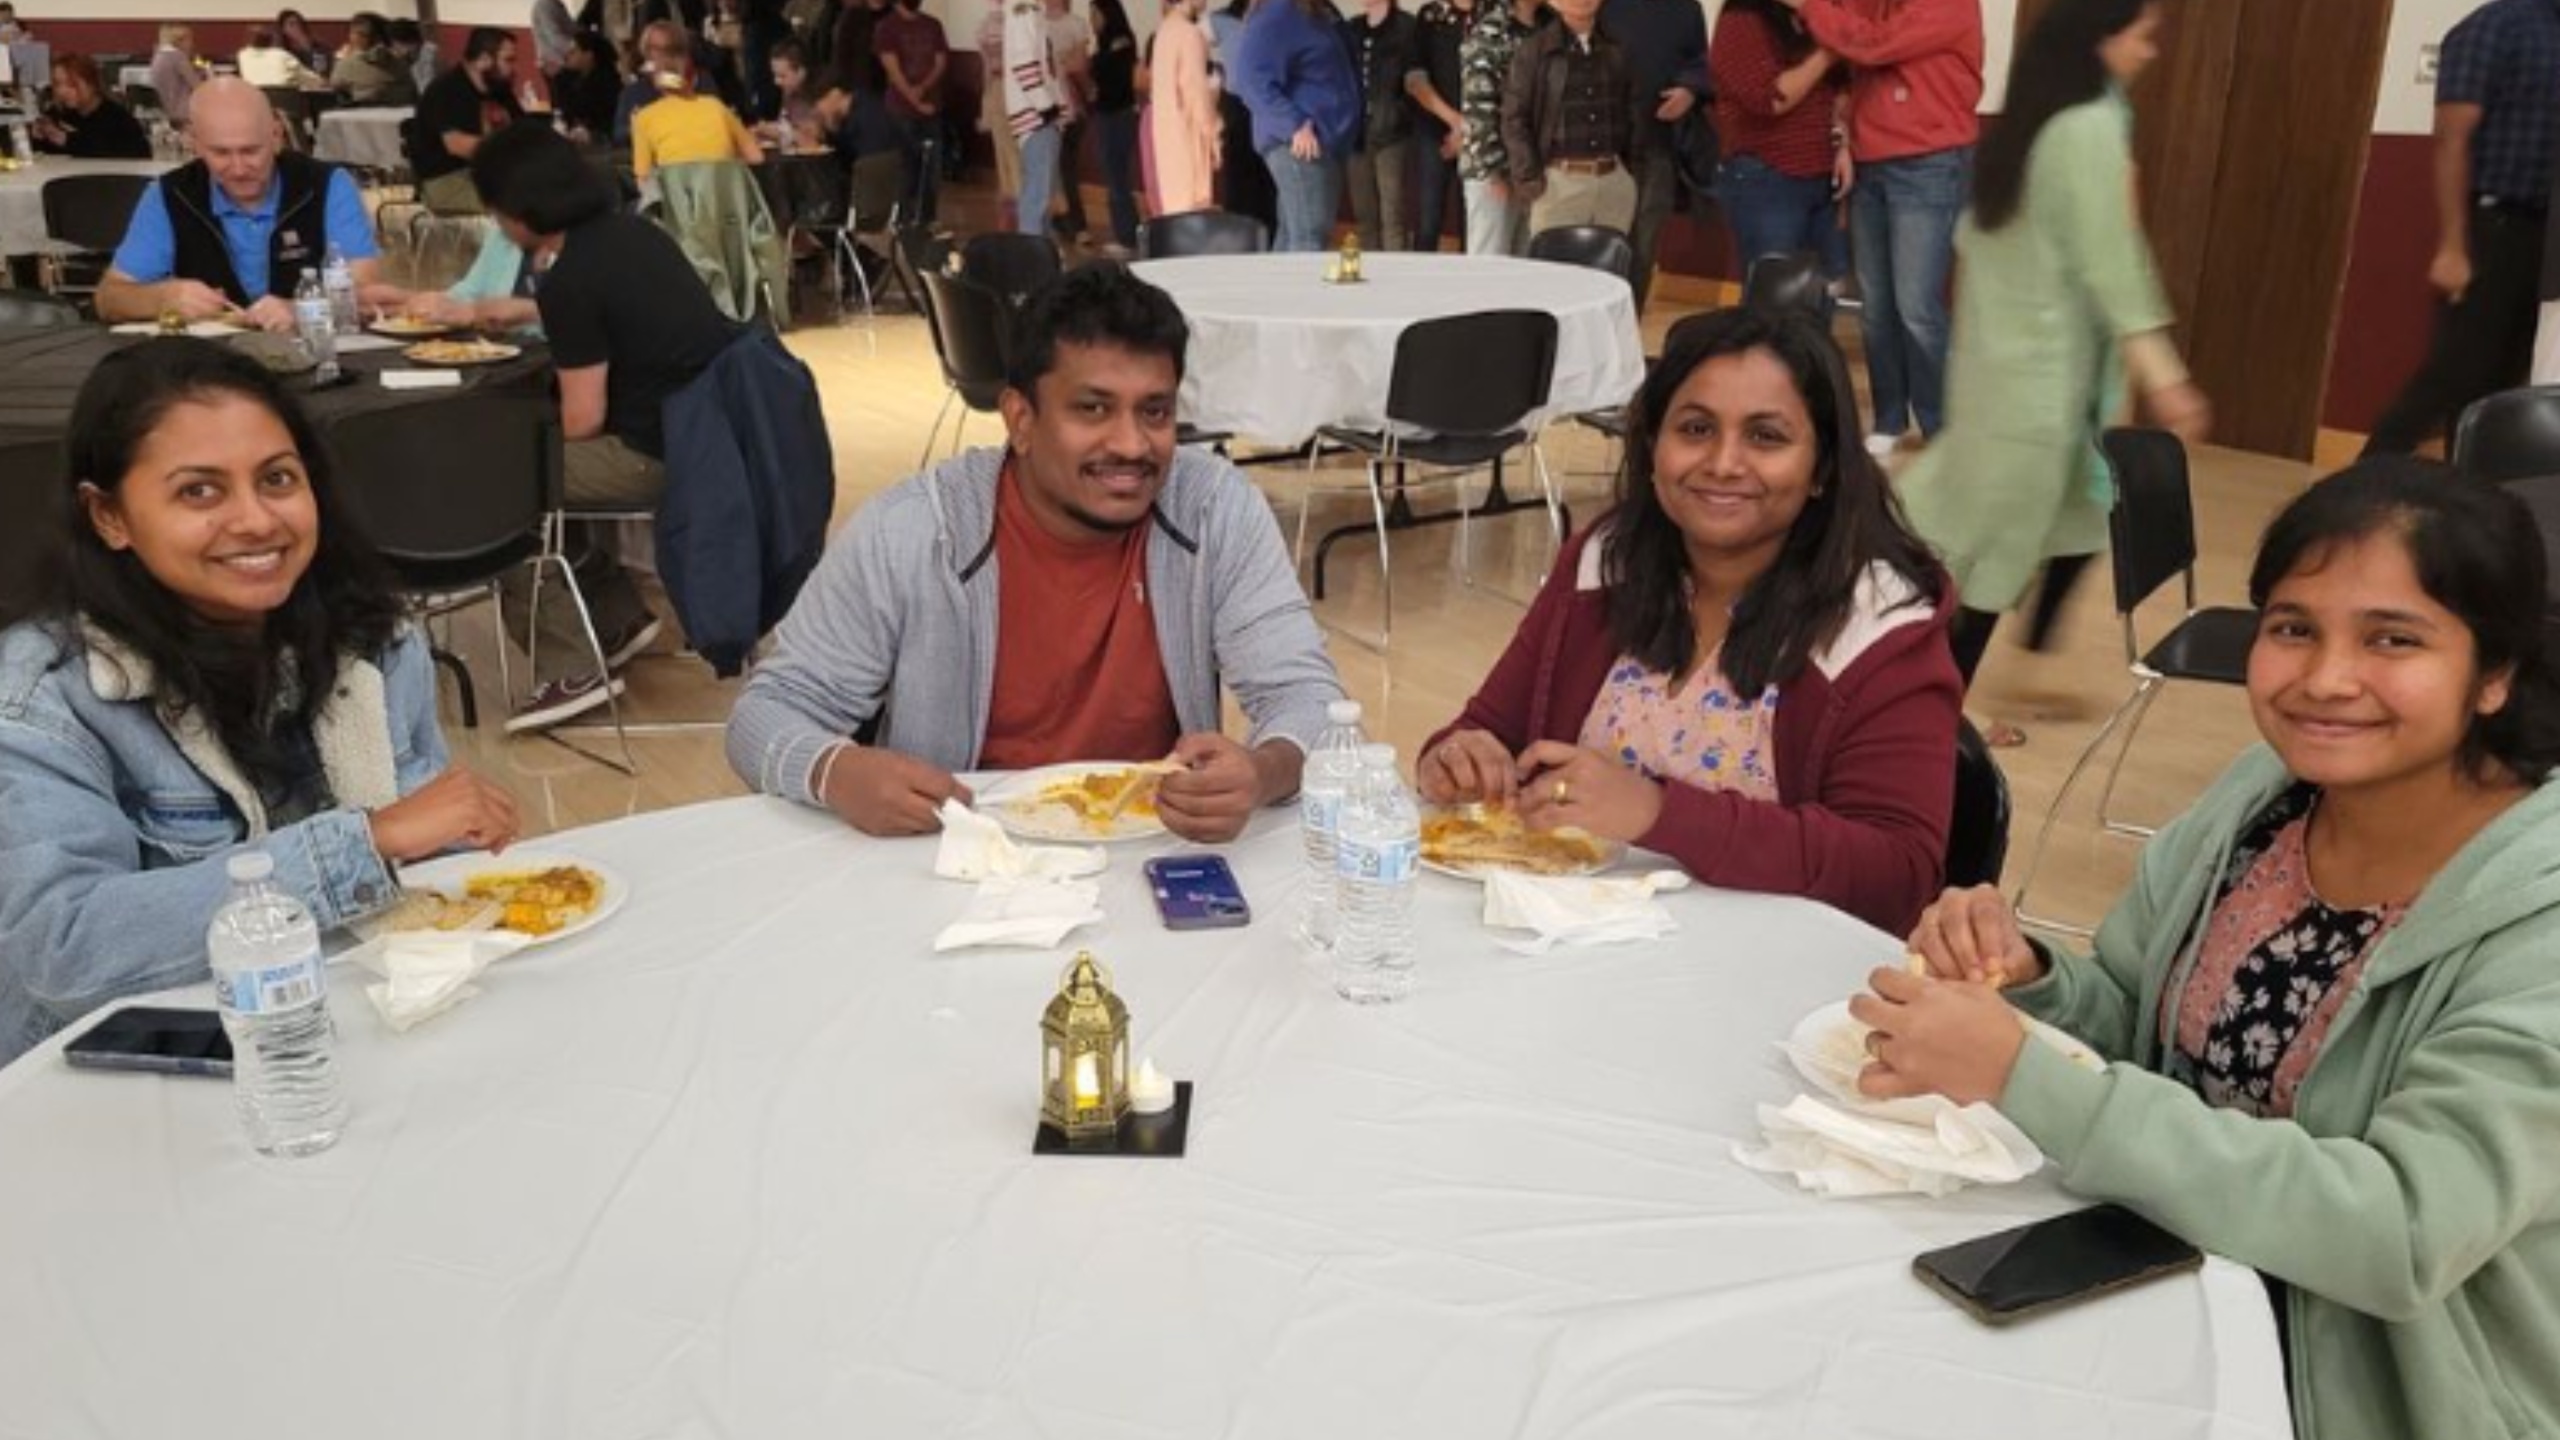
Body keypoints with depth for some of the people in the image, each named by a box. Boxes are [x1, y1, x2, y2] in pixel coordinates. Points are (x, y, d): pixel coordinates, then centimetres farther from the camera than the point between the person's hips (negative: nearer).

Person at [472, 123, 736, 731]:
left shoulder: (570, 278, -17)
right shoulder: (630, 230, 10)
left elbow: (583, 419, -14)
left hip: (666, 456, -9)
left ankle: (573, 669, 4)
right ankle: (618, 617, 28)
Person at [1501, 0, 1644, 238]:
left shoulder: (1619, 51, 11)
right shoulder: (1534, 51, 0)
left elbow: (1635, 114, 17)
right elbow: (1514, 119, -2)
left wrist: (1635, 168, 9)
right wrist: (1529, 180, -8)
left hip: (1615, 182, 4)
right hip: (1559, 183, -3)